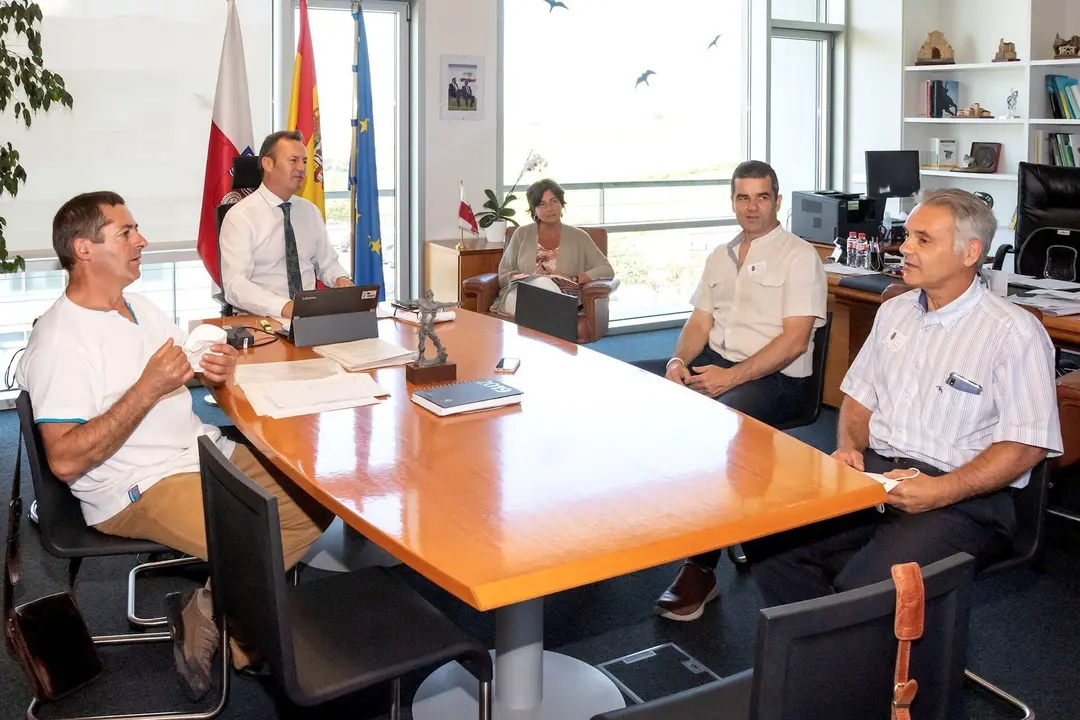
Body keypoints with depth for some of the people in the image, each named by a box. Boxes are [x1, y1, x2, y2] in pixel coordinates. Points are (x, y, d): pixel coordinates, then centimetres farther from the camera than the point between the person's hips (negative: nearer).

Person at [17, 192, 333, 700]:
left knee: (320, 498, -4)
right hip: (140, 487, -9)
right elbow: (65, 461, -21)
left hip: (206, 450, 9)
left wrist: (219, 367, -2)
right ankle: (205, 623, 3)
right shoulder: (59, 340, -15)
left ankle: (212, 604, 4)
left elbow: (190, 367, 24)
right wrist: (148, 389, -25)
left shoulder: (139, 306, 12)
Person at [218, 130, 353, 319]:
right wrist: (284, 307, -30)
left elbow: (327, 263, 21)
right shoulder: (240, 216, -6)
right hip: (263, 319, -5)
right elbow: (235, 285, -16)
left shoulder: (311, 211, 12)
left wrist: (341, 279, -3)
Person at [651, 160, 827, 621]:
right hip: (712, 363, 7)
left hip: (776, 377, -7)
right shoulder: (720, 257, 19)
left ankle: (701, 569, -25)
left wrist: (731, 377, -21)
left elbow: (794, 340, -12)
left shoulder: (799, 256, -3)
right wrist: (679, 361, -6)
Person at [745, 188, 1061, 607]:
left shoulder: (1014, 332, -6)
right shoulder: (894, 311, 16)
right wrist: (849, 447, 1)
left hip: (962, 496, -6)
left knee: (862, 589, -31)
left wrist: (940, 492, -20)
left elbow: (1027, 446, -10)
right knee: (767, 540, -16)